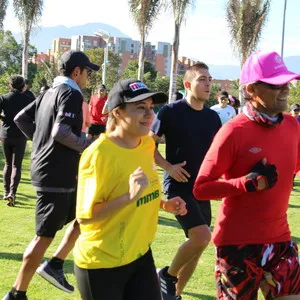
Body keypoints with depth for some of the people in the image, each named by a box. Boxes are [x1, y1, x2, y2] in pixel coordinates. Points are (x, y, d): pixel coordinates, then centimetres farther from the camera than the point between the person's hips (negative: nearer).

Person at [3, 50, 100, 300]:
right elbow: (61, 132, -25)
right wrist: (89, 146, -13)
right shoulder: (71, 94, -13)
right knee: (45, 236, -3)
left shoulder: (50, 93, 15)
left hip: (48, 171, 10)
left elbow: (21, 118, 18)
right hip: (57, 176, -10)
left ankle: (55, 265, 17)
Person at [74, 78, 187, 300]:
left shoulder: (148, 144, 2)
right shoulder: (99, 154, -21)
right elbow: (84, 216, -22)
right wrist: (129, 197, -31)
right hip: (102, 263, -6)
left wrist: (164, 204, 0)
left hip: (140, 255, 7)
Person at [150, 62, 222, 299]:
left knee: (197, 244, 10)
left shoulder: (213, 117, 7)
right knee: (201, 236, -22)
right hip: (179, 185, -6)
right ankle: (167, 275, 3)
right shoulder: (172, 111, -10)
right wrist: (168, 167, -14)